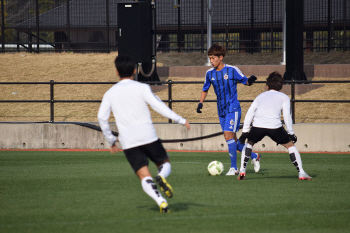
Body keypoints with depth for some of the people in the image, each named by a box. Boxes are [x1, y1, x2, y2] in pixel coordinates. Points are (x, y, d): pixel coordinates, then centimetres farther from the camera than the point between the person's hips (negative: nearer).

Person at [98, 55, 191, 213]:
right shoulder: (142, 88, 0)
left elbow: (102, 117, 3)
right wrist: (180, 120, -2)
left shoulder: (110, 94, 8)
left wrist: (111, 140, 13)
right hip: (148, 137, -1)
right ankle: (162, 177, -17)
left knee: (145, 177, 1)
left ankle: (160, 201, -24)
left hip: (128, 143, 1)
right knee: (165, 164, 19)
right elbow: (158, 106, -10)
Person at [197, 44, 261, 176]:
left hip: (233, 108, -6)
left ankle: (234, 168, -12)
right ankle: (254, 156, 27)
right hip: (221, 110, 6)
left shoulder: (232, 70, -8)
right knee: (232, 140, 7)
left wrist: (250, 81, -23)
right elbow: (205, 89, 20)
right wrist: (201, 103, 5)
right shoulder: (210, 73, 6)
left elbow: (245, 82, 1)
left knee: (228, 135, -18)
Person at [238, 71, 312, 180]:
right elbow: (287, 115, 8)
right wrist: (291, 133, 13)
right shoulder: (284, 97, 20)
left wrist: (245, 132, 21)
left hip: (257, 126, 2)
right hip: (274, 126, -2)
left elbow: (249, 113, 21)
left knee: (249, 143, 29)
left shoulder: (261, 96, 29)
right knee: (290, 145, 16)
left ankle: (242, 170, 17)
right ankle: (301, 173, 7)